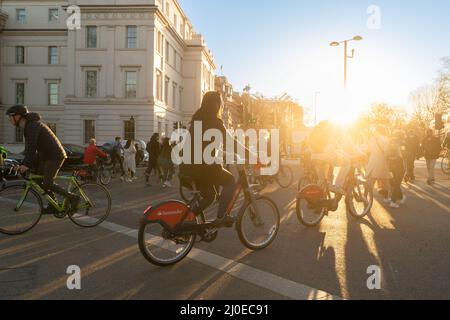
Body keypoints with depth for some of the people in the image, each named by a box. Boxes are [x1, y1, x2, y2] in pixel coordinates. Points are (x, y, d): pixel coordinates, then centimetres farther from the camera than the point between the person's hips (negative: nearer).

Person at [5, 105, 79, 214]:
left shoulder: (33, 125, -16)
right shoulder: (27, 126, 15)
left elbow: (32, 146, -25)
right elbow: (29, 147, 17)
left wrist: (27, 164, -27)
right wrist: (24, 164, 12)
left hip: (55, 156, -10)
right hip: (46, 156, 10)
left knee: (47, 184, -12)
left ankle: (73, 197, -4)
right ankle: (53, 206, 16)